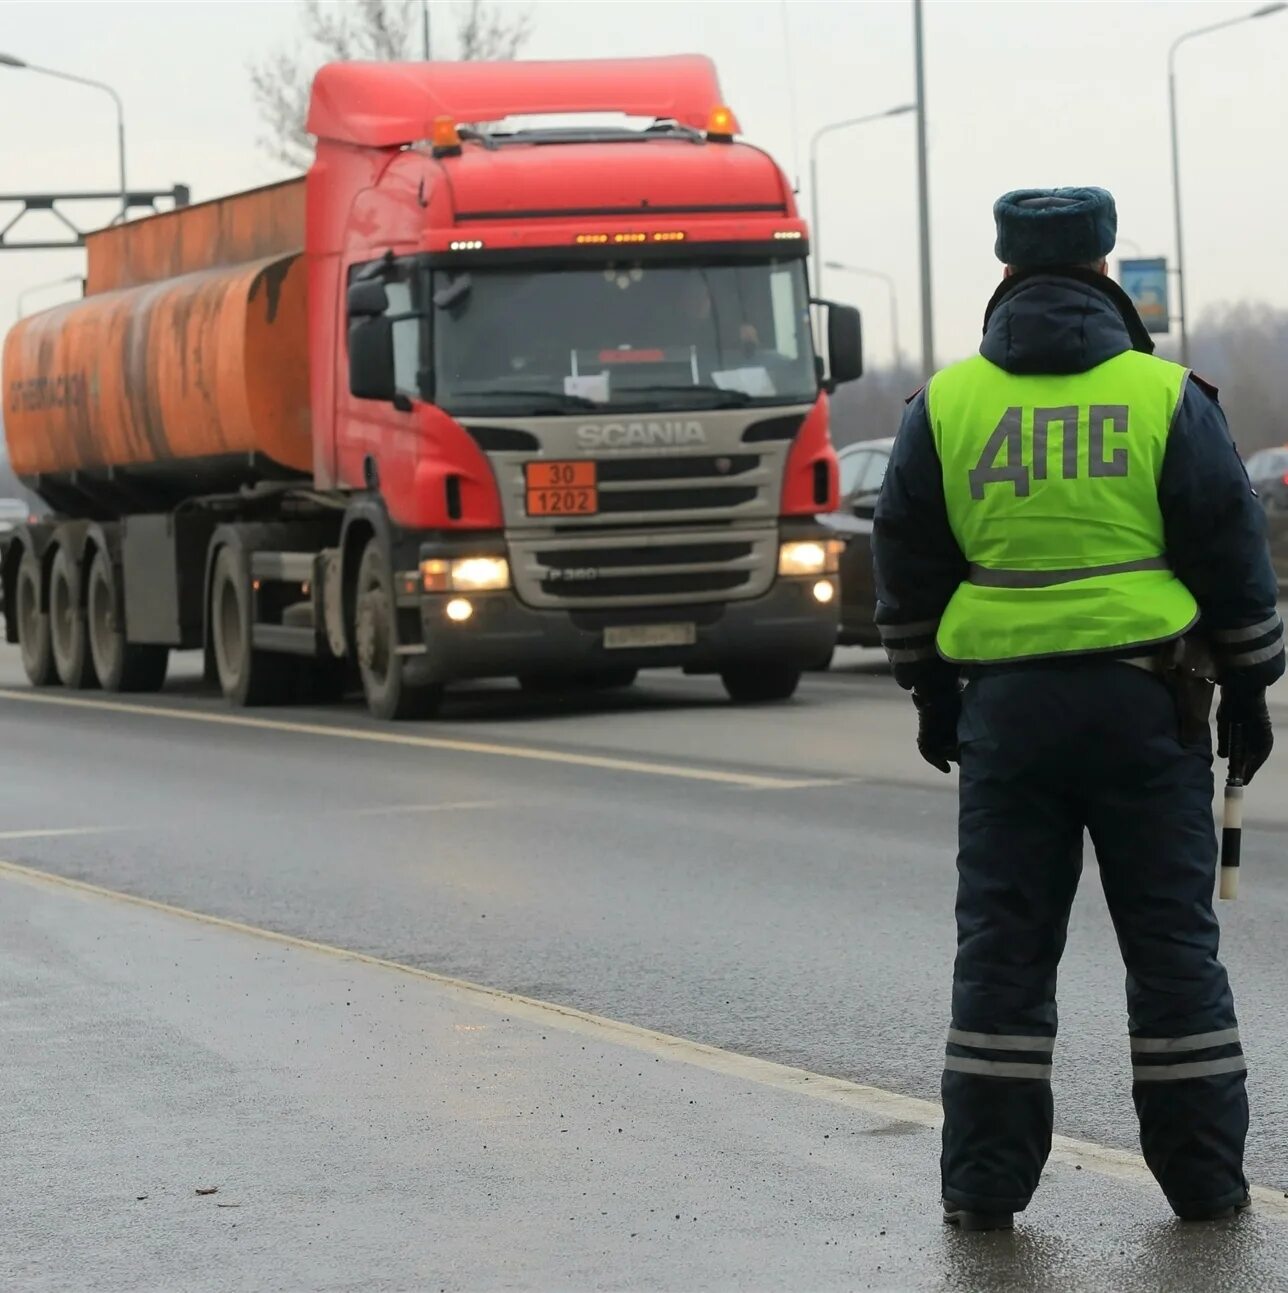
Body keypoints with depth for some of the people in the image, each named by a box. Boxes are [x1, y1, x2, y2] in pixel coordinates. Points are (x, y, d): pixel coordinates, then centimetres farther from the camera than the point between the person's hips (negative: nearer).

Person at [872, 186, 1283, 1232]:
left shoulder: (946, 404, 4)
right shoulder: (1167, 398, -2)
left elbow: (908, 564, 9)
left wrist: (931, 693, 19)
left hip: (1006, 704, 1)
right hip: (1147, 702, -1)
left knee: (1003, 944, 6)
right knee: (1172, 939, 6)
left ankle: (986, 1182, 6)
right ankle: (1203, 1176, 10)